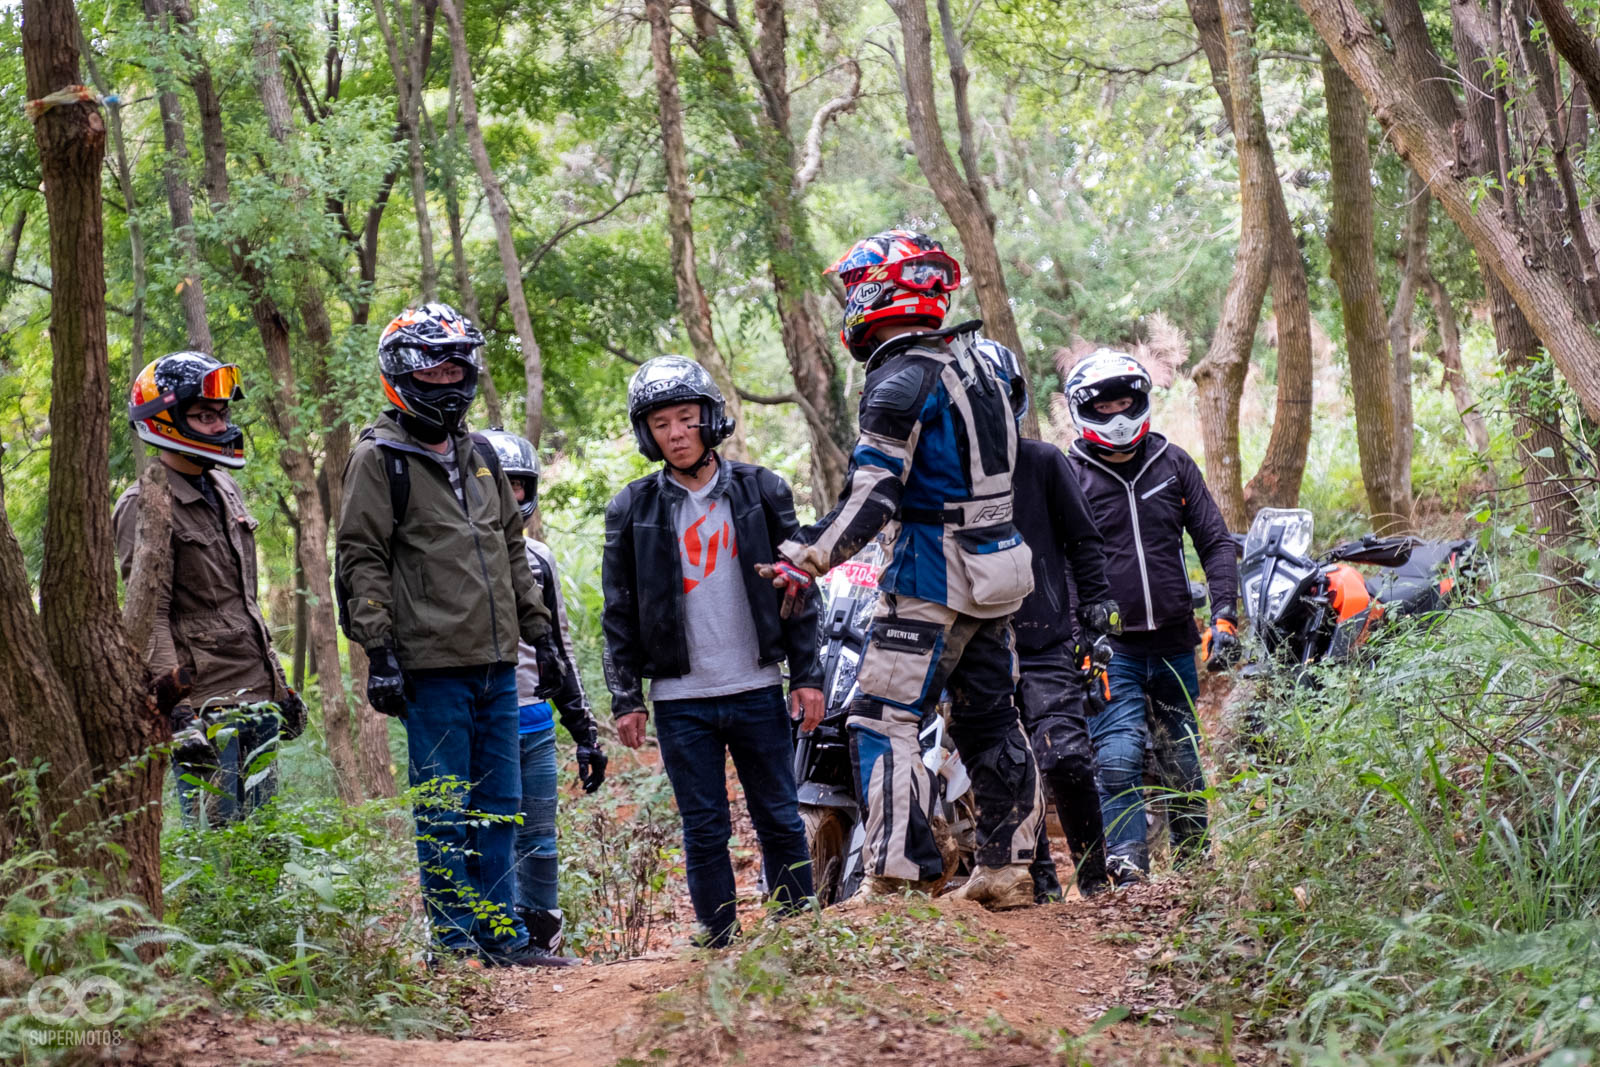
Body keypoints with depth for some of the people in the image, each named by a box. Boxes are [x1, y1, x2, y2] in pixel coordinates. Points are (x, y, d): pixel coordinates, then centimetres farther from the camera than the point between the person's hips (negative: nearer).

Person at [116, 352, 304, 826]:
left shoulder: (224, 487, 16)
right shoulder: (145, 506, -10)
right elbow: (150, 617, -16)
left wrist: (278, 684, 21)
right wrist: (178, 711, -22)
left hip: (257, 696, 8)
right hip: (205, 702, -8)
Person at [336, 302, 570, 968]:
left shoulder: (480, 455, 17)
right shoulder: (380, 458, -3)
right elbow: (361, 562, -7)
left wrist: (539, 631, 19)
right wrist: (378, 651, -14)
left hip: (497, 663, 6)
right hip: (432, 667, -6)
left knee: (500, 806, 9)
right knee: (445, 812, -2)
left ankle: (502, 933, 16)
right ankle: (455, 939, 4)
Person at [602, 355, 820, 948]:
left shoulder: (762, 491, 4)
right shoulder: (631, 510, 2)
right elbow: (620, 613, 5)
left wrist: (807, 675, 1)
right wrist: (626, 698, 1)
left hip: (758, 690, 0)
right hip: (681, 700, 0)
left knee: (780, 822, 6)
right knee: (704, 833, 4)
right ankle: (721, 946, 11)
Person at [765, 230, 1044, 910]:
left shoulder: (902, 378, -13)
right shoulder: (973, 362, 14)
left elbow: (875, 490, -20)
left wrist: (807, 558, -19)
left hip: (932, 574, -9)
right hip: (996, 568, 9)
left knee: (883, 720, -8)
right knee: (989, 719, 14)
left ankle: (896, 879, -13)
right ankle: (1007, 870, 19)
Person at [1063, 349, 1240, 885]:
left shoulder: (1173, 463, 7)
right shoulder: (1069, 475, -1)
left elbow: (1215, 542, 8)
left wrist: (1224, 617, -3)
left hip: (1175, 641, 3)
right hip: (1109, 646, -3)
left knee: (1183, 760, 12)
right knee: (1118, 760, -17)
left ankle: (1194, 861, 27)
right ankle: (1127, 869, -18)